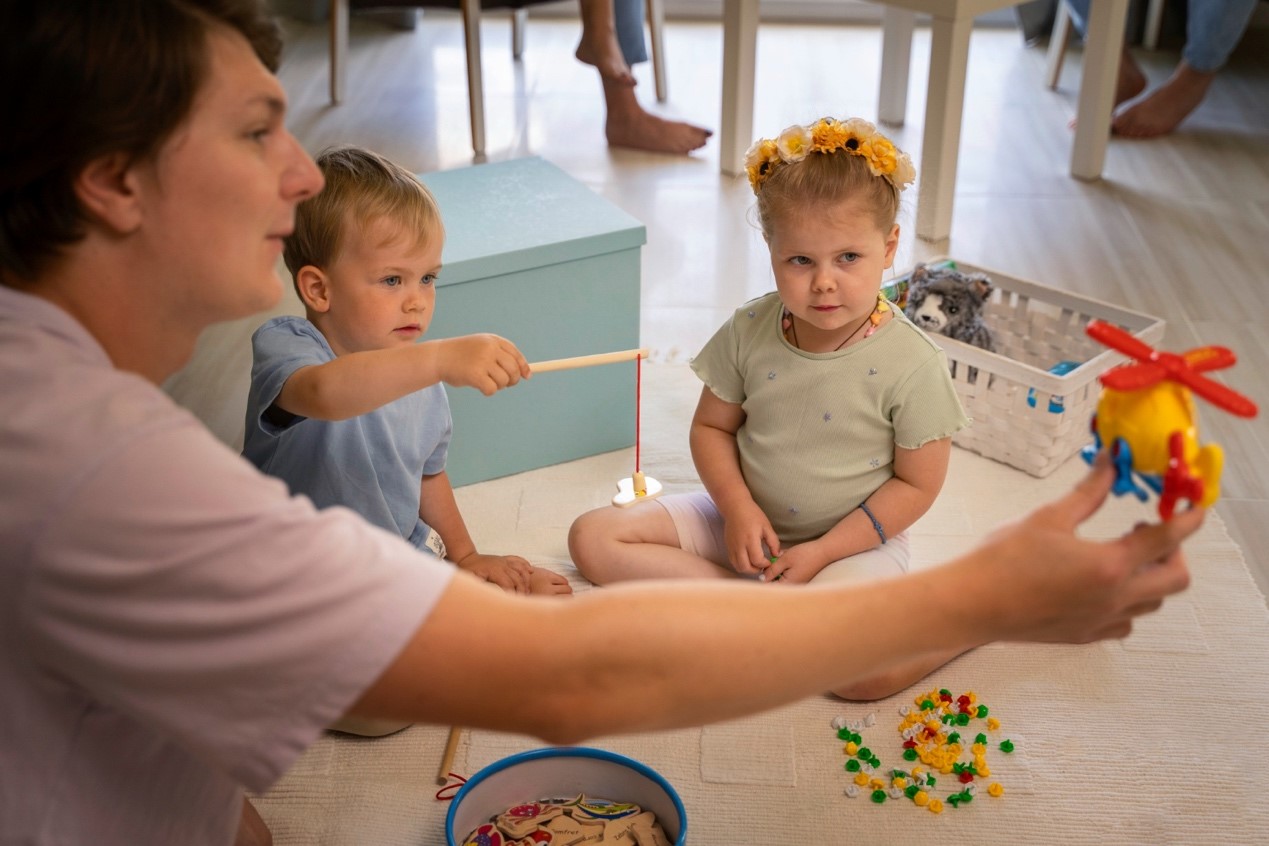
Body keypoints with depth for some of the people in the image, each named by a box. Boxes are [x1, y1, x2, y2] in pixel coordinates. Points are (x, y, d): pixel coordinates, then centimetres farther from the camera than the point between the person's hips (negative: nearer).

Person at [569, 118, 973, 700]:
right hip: (748, 521, 5)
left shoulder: (911, 365, -18)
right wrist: (737, 507, -14)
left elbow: (916, 484, -12)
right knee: (593, 538, -8)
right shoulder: (748, 333, -8)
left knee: (864, 670, -33)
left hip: (854, 538, -5)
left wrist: (822, 552, -18)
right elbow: (711, 426, 4)